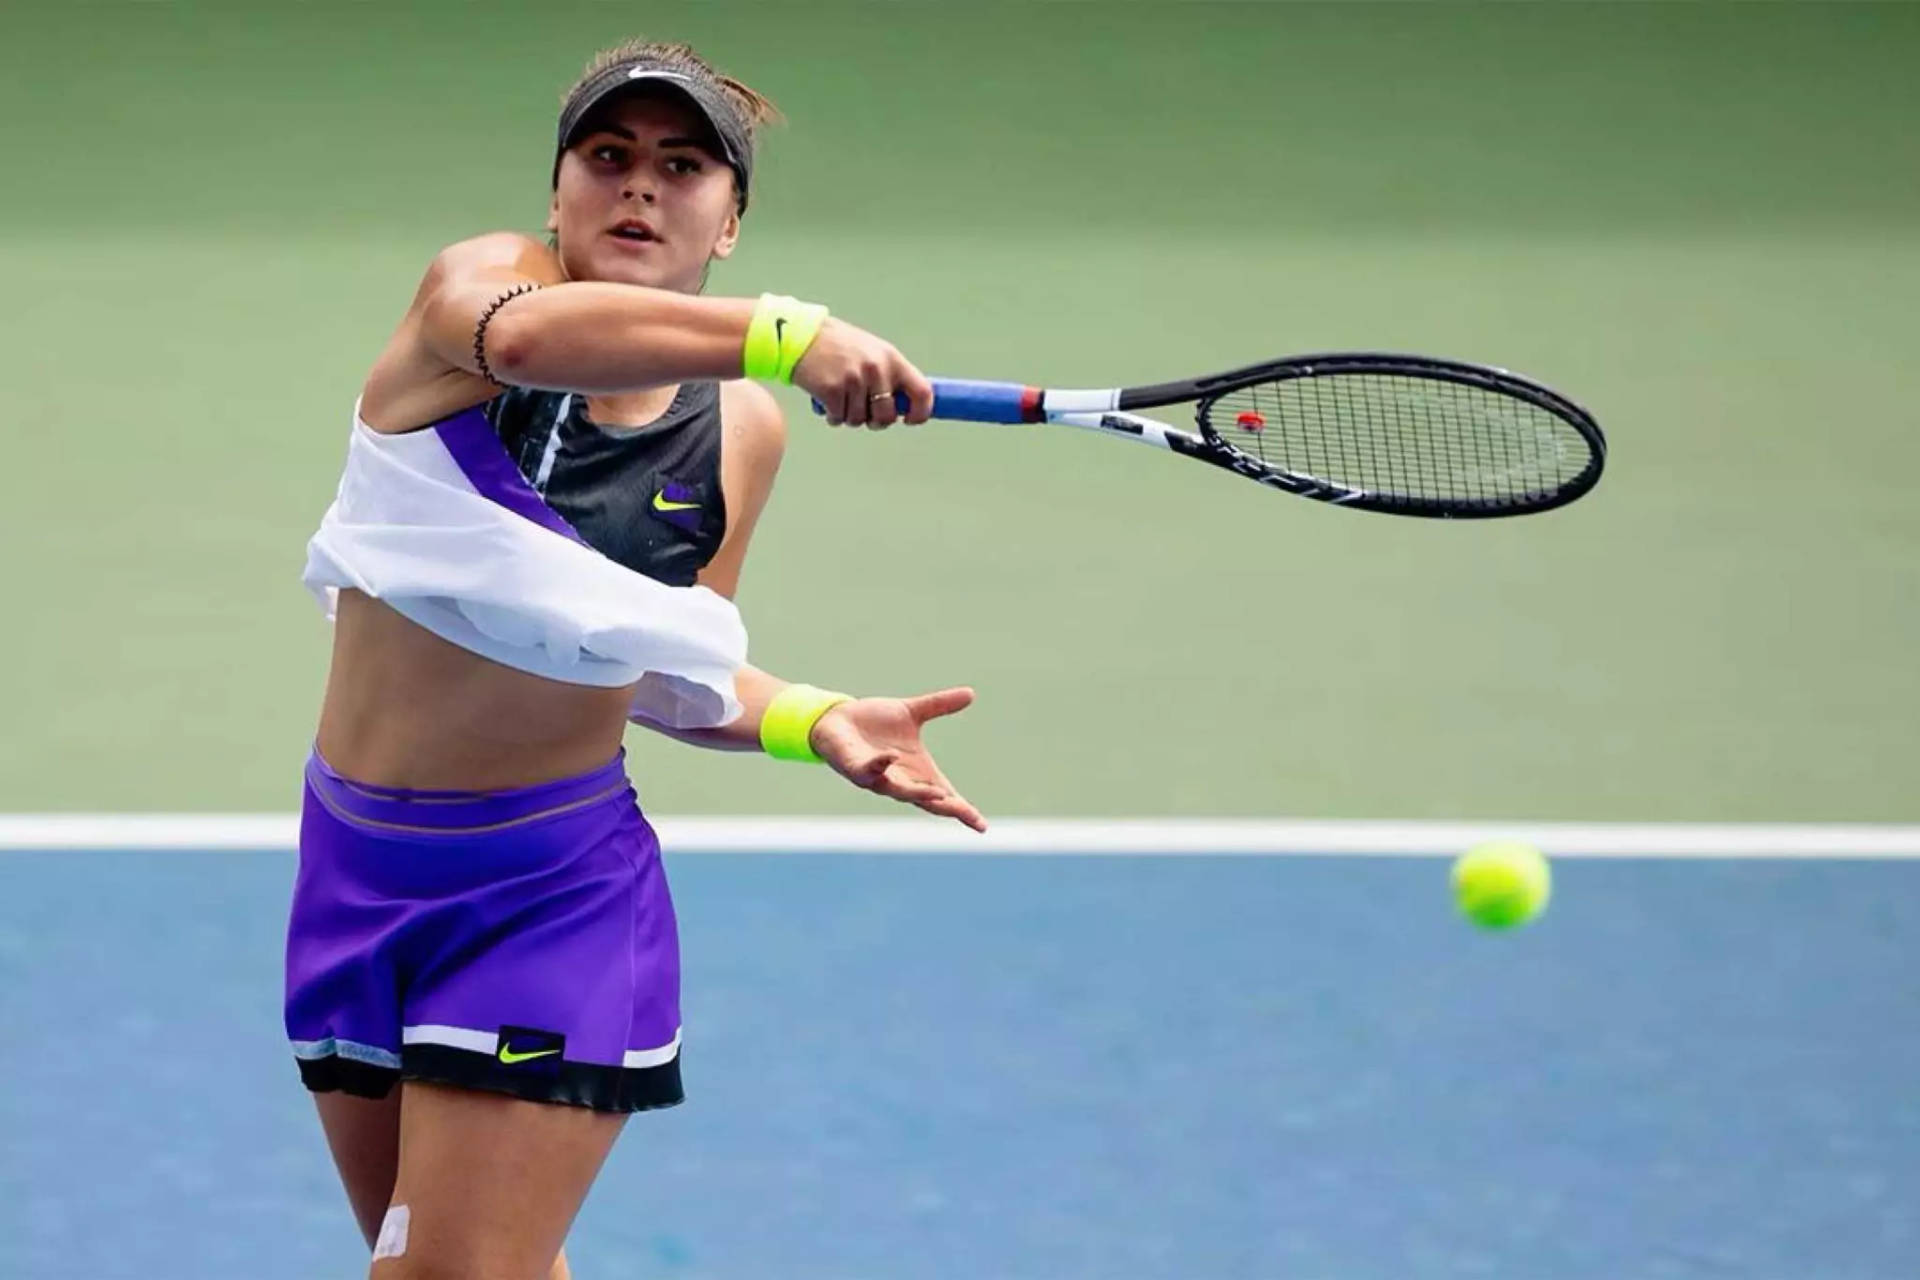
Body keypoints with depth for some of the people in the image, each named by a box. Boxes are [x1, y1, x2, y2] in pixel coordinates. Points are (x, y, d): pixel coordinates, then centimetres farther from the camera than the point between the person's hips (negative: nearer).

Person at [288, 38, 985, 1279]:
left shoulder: (742, 430, 0)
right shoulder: (478, 278, -10)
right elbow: (520, 332, -37)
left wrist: (815, 721, -8)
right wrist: (783, 334, -52)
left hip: (555, 887, -1)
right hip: (362, 859, 1)